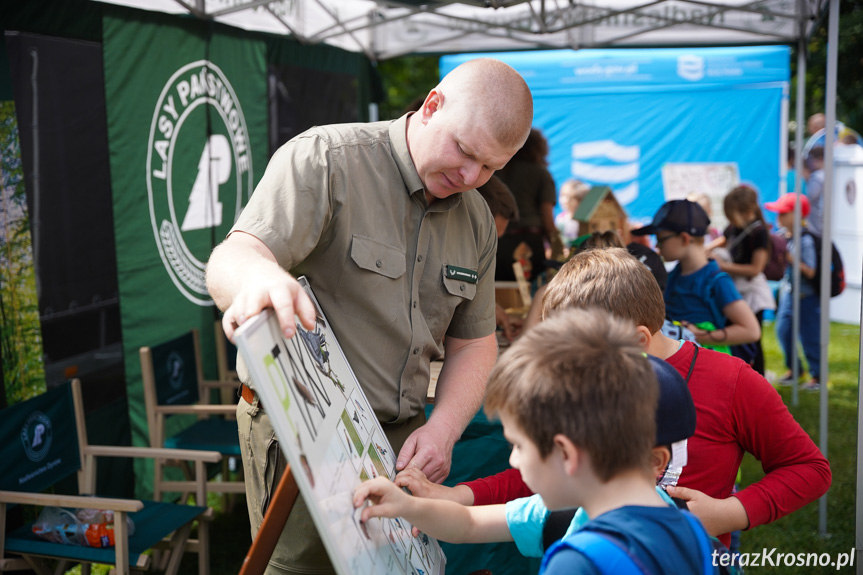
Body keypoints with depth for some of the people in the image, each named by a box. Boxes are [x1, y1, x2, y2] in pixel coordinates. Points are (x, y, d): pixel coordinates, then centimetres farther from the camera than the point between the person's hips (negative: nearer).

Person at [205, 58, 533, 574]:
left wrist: (443, 429, -4)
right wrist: (259, 275, -48)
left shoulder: (476, 221, 8)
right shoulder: (325, 159, -12)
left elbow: (474, 342, 13)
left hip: (402, 436, 6)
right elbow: (232, 259, -24)